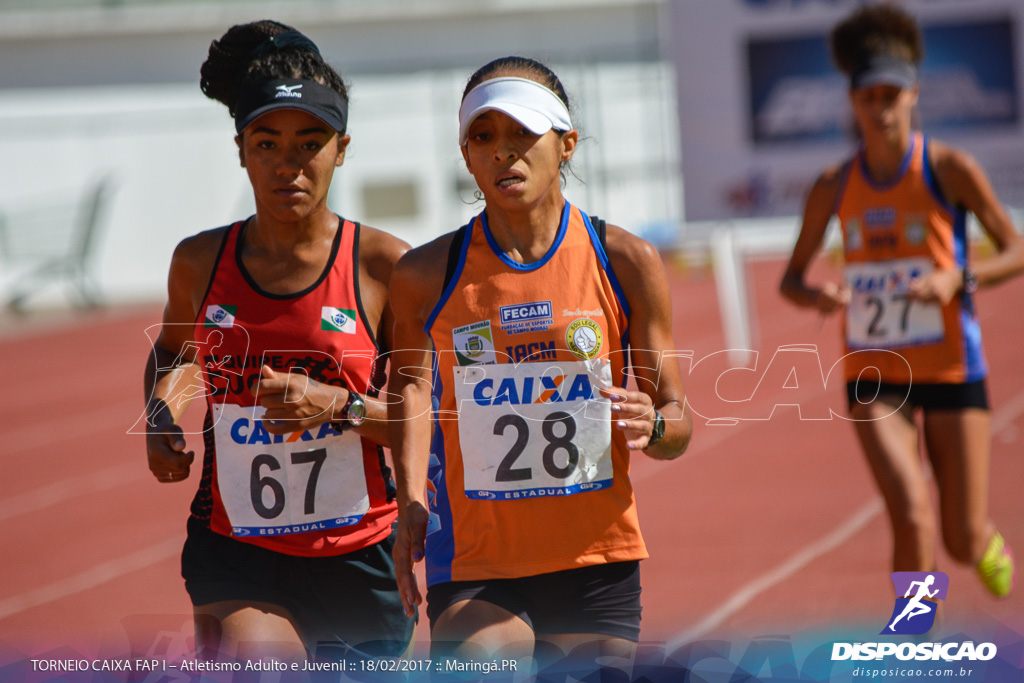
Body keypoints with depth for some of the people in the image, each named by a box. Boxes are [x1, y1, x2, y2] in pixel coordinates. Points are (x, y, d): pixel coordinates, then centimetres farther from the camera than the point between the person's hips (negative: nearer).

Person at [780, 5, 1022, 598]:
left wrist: (959, 278, -19)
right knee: (913, 519, -19)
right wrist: (817, 296, -13)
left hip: (952, 369, -1)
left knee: (964, 543, 5)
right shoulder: (834, 188, 2)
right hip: (875, 377, 1)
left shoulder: (949, 169, -6)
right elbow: (792, 279, 11)